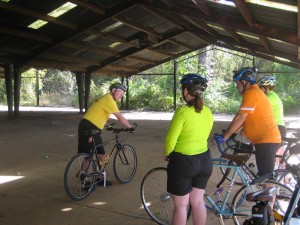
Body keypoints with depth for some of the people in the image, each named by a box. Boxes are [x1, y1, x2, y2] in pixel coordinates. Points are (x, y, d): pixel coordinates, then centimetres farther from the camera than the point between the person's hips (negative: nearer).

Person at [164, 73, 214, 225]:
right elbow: (203, 136, 9)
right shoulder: (208, 112, 1)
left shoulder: (183, 111, -20)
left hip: (183, 162, -6)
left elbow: (170, 140, -17)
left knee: (180, 205, 9)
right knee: (198, 202, 20)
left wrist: (167, 154, 1)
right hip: (204, 160, 6)